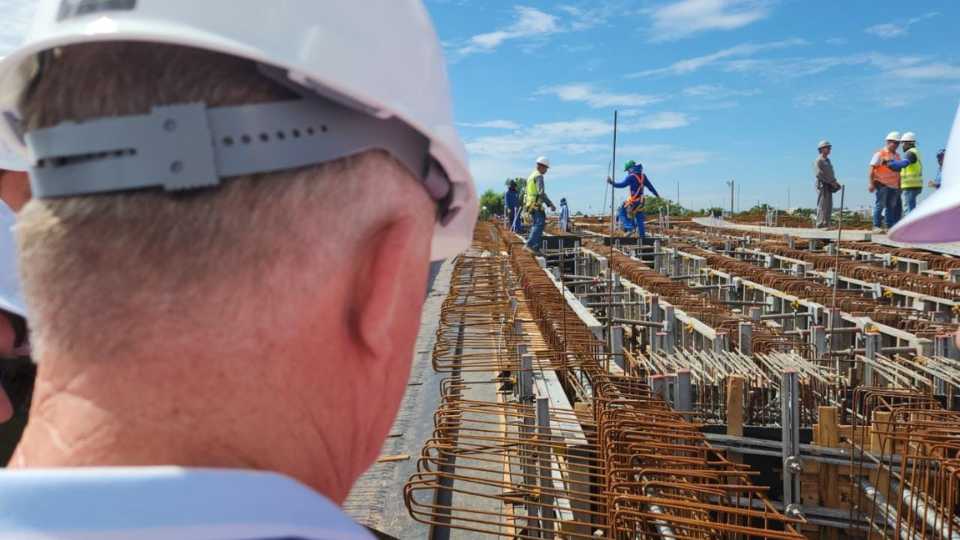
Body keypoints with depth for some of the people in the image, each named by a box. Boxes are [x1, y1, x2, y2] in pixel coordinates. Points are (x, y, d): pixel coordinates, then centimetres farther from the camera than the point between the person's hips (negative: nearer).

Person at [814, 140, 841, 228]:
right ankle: (820, 224, -11)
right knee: (822, 206, -11)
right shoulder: (818, 160, -7)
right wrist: (831, 182, -16)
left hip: (829, 186, 9)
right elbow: (819, 174, -18)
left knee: (829, 206, 6)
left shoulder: (827, 160, 21)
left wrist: (835, 182, 8)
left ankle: (826, 224, 8)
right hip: (822, 185, -9)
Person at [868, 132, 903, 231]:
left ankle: (890, 226, 12)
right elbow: (872, 169, -8)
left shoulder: (897, 156, 18)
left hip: (894, 185, 6)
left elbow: (899, 171, 22)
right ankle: (876, 226, -1)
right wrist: (870, 183, -15)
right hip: (882, 184, -6)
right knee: (880, 205, -5)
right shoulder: (880, 154, -2)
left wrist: (900, 185, 18)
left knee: (891, 206, 7)